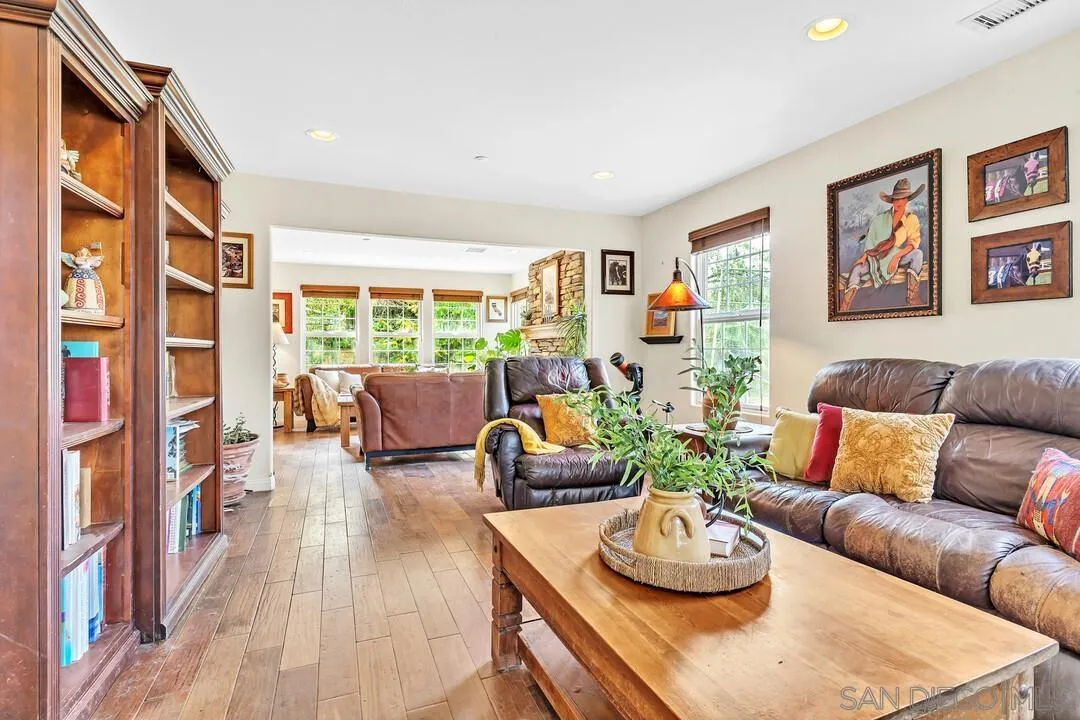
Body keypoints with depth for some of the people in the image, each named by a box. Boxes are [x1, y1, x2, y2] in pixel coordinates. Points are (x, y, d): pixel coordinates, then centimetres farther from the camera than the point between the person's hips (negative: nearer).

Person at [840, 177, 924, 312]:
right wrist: (864, 255, -11)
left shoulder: (912, 219, 1)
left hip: (899, 257, 0)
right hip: (876, 257, 0)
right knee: (857, 268, -26)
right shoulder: (881, 217, 2)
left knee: (917, 254, -27)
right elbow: (870, 238, 3)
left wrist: (896, 257, -22)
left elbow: (914, 242, -8)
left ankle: (912, 297, -29)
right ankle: (843, 309, -34)